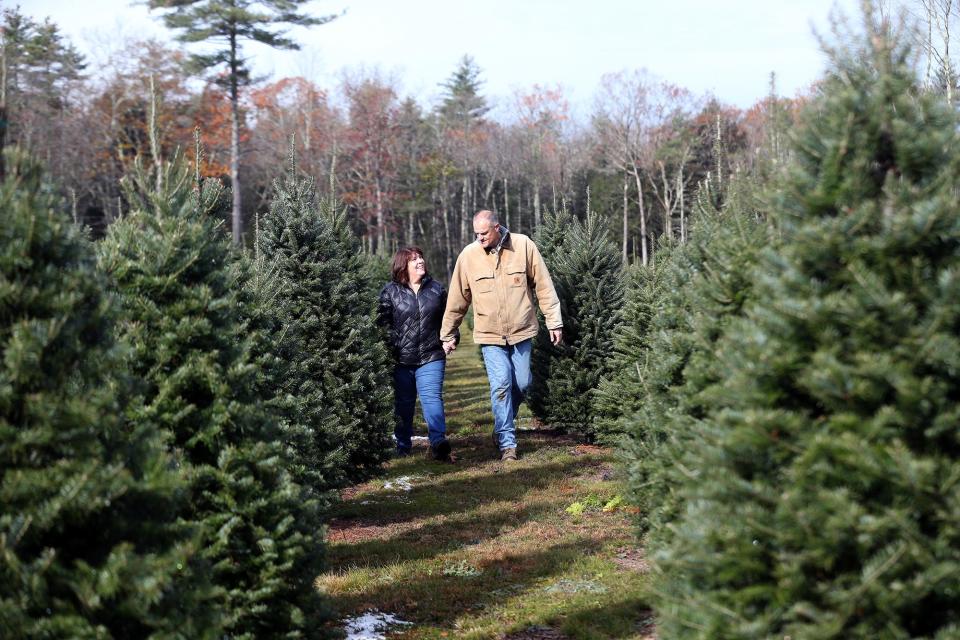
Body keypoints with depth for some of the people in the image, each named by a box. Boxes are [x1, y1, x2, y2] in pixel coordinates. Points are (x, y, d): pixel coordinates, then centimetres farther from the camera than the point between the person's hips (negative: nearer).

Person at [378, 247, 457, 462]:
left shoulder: (436, 289, 10)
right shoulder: (390, 291, 2)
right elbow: (383, 322, -1)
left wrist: (451, 338, 4)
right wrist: (391, 347, -10)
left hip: (431, 357, 0)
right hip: (401, 359, 0)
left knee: (432, 398, -12)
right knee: (403, 402, 10)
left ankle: (439, 444, -19)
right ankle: (402, 445, 22)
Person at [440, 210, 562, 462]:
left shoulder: (523, 246, -7)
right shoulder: (468, 255, -6)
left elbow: (544, 286, -1)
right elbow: (457, 298, 3)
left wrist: (554, 322, -1)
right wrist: (448, 334, 8)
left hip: (521, 330, 1)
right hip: (490, 336, -1)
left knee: (521, 384, 7)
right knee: (501, 384, -11)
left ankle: (502, 428, 31)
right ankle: (507, 443, -5)